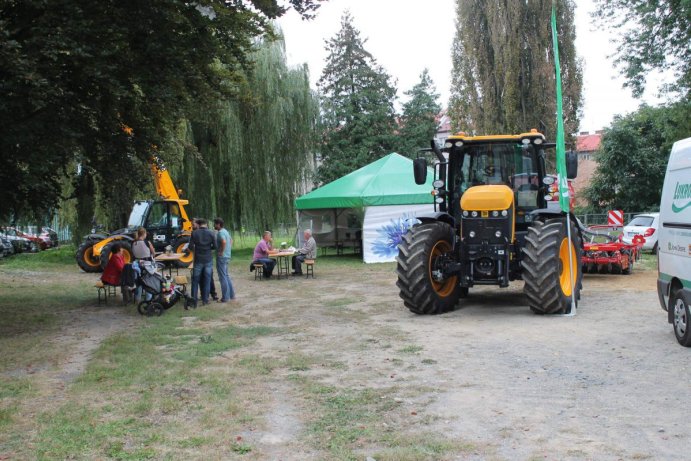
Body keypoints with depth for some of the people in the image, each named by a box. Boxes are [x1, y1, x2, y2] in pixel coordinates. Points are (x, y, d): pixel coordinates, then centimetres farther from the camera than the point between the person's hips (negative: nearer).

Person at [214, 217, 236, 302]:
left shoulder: (220, 233, -16)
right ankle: (231, 295, 22)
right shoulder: (225, 231, 13)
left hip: (221, 257, -10)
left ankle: (225, 298, 0)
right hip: (227, 256, 10)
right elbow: (231, 240, 28)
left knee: (223, 277, -3)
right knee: (226, 276, 17)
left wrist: (221, 252, -24)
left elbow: (224, 242, -35)